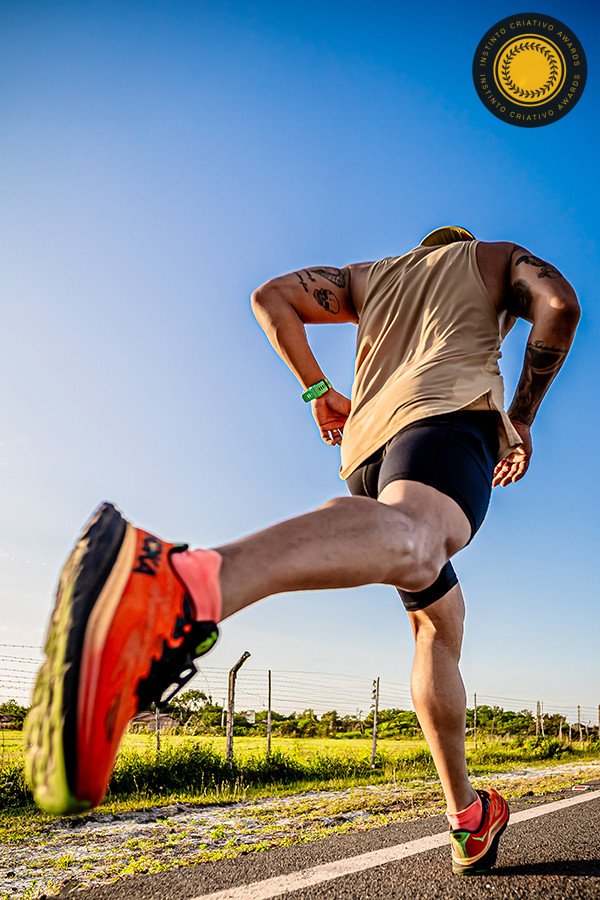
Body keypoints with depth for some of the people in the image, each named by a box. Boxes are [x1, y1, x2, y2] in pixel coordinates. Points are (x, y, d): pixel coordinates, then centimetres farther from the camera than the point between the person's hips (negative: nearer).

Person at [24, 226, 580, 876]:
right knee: (407, 541, -37)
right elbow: (559, 304, 8)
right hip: (452, 409, -5)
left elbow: (271, 296, 22)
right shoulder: (497, 257, 29)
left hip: (368, 439, 6)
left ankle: (469, 821, 22)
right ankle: (190, 585, -67)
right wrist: (520, 417, 16)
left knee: (439, 617, 17)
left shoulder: (367, 277, 36)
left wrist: (319, 390, 26)